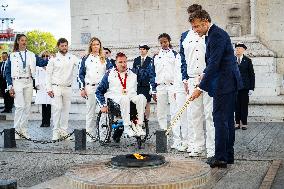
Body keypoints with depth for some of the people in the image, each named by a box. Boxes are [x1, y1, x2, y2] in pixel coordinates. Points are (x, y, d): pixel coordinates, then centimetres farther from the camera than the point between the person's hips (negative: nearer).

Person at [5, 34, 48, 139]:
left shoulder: (31, 55, 9)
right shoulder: (12, 56, 3)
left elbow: (41, 62, -2)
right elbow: (7, 72, 3)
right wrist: (10, 86, -4)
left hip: (28, 82, 3)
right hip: (17, 82, -3)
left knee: (27, 107, 5)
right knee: (20, 106, -12)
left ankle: (24, 130, 14)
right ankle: (16, 130, -3)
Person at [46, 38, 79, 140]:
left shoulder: (72, 58, 6)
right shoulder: (54, 58, 2)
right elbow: (48, 74, 2)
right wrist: (49, 88, -4)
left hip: (68, 88, 2)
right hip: (56, 87, -2)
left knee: (66, 110, 6)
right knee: (57, 109, -7)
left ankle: (64, 131, 14)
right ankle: (56, 131, 0)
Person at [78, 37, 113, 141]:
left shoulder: (104, 59, 13)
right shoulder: (85, 59, 9)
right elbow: (80, 74, 8)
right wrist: (82, 88, 0)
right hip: (90, 88, -1)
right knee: (90, 112, 2)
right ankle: (90, 135, 7)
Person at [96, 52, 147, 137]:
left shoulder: (133, 74, 19)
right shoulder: (110, 74, 11)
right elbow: (99, 91, 11)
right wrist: (103, 105, 2)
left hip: (131, 97, 3)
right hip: (115, 98, -3)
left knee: (141, 97, -31)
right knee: (125, 99, -39)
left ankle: (139, 126, -33)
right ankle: (127, 127, -40)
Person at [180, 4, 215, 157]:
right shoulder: (185, 37, 15)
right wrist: (185, 79, 10)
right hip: (192, 80, 4)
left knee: (210, 113, -6)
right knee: (194, 114, 5)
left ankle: (212, 148, -1)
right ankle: (197, 146, 13)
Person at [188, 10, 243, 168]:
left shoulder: (217, 35, -16)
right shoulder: (212, 34, 16)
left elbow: (214, 64, -22)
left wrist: (200, 87, -21)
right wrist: (205, 74, 7)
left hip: (224, 84, -11)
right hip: (229, 83, 11)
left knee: (220, 119, -8)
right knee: (227, 119, 13)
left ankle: (220, 158, -5)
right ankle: (228, 155, 21)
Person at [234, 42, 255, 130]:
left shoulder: (248, 60, 4)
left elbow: (252, 75, 4)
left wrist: (251, 87, -3)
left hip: (245, 87, -1)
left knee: (244, 105, 2)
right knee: (236, 105, 3)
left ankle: (244, 123, 9)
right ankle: (237, 123, 10)